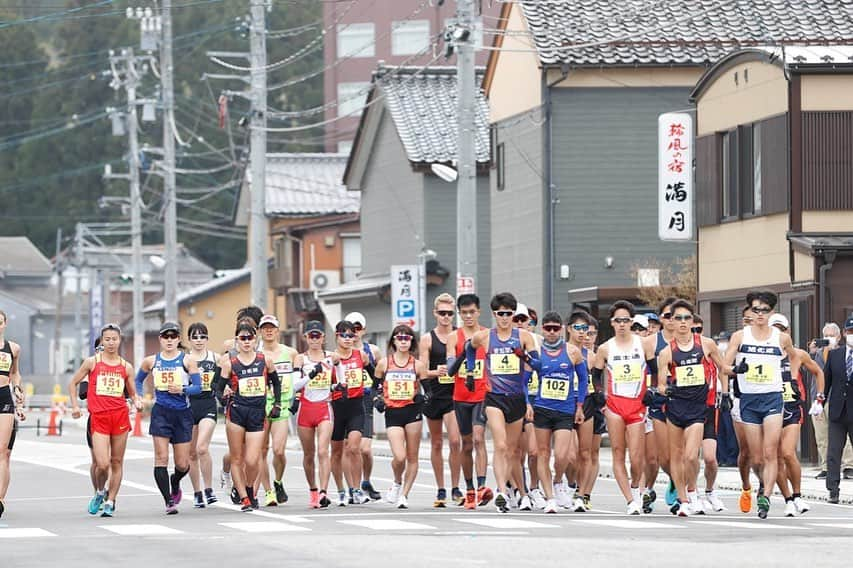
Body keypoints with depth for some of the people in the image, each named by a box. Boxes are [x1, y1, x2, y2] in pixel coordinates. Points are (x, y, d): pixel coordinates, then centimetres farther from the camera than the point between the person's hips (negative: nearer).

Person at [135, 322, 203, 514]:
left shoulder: (187, 361, 0)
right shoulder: (151, 361, 6)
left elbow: (197, 387, -3)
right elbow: (138, 380, 22)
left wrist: (182, 389, -22)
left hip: (183, 413, 0)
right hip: (161, 412, 0)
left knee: (182, 464, 4)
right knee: (161, 457, -12)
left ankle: (175, 483, 38)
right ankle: (168, 501, -8)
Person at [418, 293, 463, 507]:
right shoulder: (427, 339, 2)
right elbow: (423, 371, -3)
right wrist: (437, 372, -22)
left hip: (455, 394, -1)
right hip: (434, 395, 1)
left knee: (455, 441, -14)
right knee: (436, 444, 8)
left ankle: (455, 488, -5)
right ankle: (440, 490, 17)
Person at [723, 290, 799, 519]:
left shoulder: (782, 338, 4)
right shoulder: (739, 336, 3)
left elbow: (794, 356, 25)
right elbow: (725, 366, -2)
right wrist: (735, 369, -21)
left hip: (773, 398, -1)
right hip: (748, 399, 1)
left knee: (770, 453, -15)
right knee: (756, 458, 4)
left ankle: (766, 497, -19)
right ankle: (765, 484, 31)